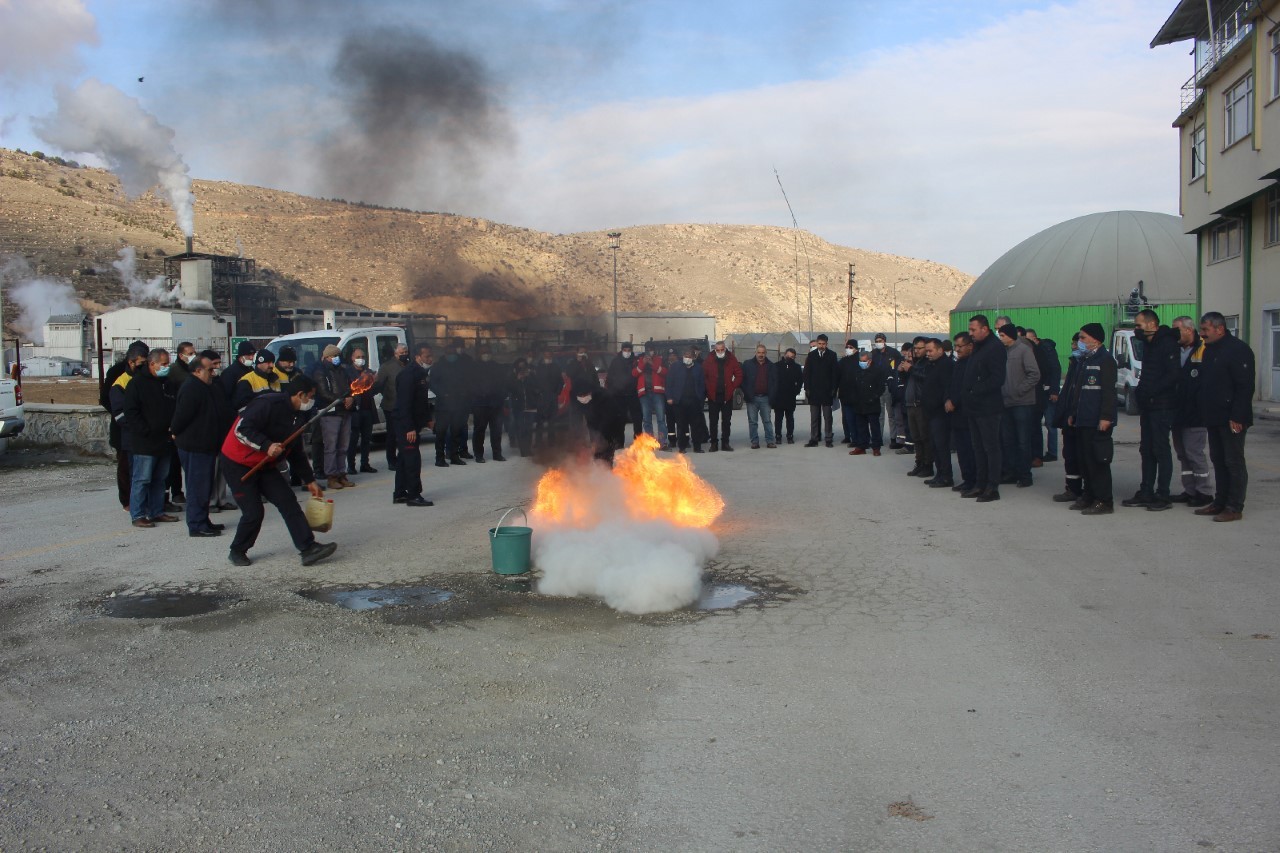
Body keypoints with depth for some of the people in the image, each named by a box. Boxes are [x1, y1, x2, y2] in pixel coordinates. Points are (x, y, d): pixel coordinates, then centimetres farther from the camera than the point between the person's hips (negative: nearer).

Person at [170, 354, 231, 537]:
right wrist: (176, 432, -6)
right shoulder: (191, 390, -18)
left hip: (205, 446, 10)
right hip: (195, 447, -10)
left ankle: (203, 522, 25)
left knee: (204, 486, 16)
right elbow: (182, 415, -21)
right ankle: (196, 525, -2)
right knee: (198, 486, -6)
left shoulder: (207, 389, 16)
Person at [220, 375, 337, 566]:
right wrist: (266, 446, -36)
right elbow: (241, 429, -27)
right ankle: (237, 551, 16)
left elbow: (296, 452, 17)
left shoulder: (295, 415, 9)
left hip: (264, 465, 9)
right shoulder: (269, 403, -20)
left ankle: (308, 548, -7)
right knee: (253, 512, -8)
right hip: (238, 464, -9)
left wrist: (309, 480, 17)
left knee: (288, 502, -4)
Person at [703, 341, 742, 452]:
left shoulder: (732, 359, 1)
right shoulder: (708, 361, -1)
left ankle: (725, 443, 13)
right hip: (713, 396, -1)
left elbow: (739, 375, 4)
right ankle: (714, 443, 8)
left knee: (726, 421, 7)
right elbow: (703, 376, 3)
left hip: (727, 395, 1)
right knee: (713, 421, 2)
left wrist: (733, 387, -5)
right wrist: (708, 389, -6)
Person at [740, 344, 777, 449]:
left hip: (765, 398, 1)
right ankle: (754, 442, 7)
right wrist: (745, 393, -6)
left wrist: (772, 395, 0)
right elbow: (742, 379, 2)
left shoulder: (771, 366, 9)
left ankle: (770, 441, 7)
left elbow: (775, 381, 10)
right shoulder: (748, 364, 3)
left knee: (767, 421, 3)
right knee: (752, 422, 2)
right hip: (752, 398, -1)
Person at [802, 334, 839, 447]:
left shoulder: (832, 355, 1)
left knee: (827, 416, 3)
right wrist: (807, 388, -2)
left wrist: (834, 389, -6)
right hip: (814, 390, 1)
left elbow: (835, 373, 1)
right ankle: (814, 439, 8)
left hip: (827, 391, -1)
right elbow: (806, 373, 5)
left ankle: (828, 439, 7)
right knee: (814, 417, 4)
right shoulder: (811, 355, 5)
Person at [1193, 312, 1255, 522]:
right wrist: (1204, 413, 15)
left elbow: (1245, 386, -18)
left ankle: (1235, 508, 0)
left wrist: (1237, 416, -22)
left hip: (1231, 419, -9)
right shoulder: (1209, 350, 16)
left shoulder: (1238, 349, -13)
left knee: (1234, 462, -4)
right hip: (1213, 418, 9)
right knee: (1218, 461, 14)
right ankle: (1220, 502, 21)